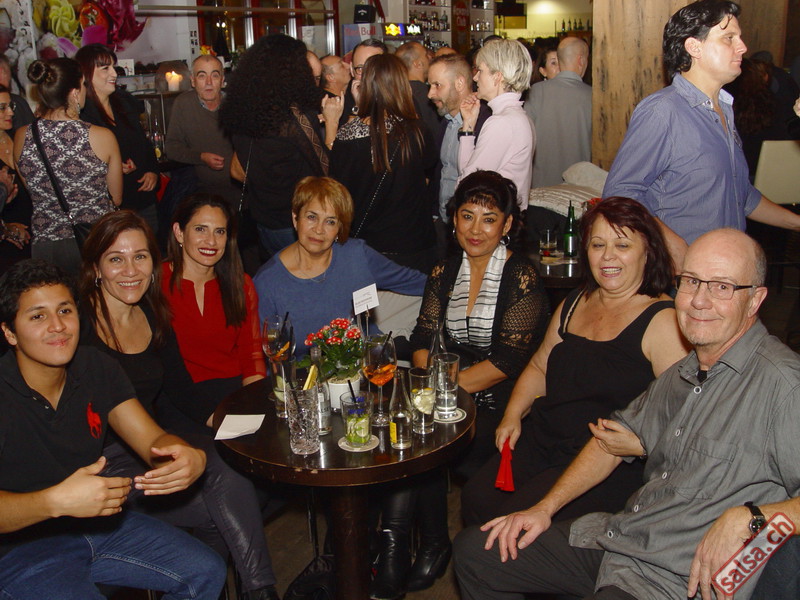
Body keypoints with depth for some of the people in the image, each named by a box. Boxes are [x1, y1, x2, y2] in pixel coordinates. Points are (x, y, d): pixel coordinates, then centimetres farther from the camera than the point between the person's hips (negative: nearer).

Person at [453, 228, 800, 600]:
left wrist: (746, 518, -32)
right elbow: (617, 437, 20)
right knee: (474, 550, 12)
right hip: (616, 540, 9)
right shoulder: (683, 373, 11)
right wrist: (545, 508, 13)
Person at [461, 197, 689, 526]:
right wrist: (512, 415, 9)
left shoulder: (663, 320, -8)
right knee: (476, 498, -14)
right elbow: (540, 367, 24)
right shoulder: (574, 304, 16)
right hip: (539, 443, 7)